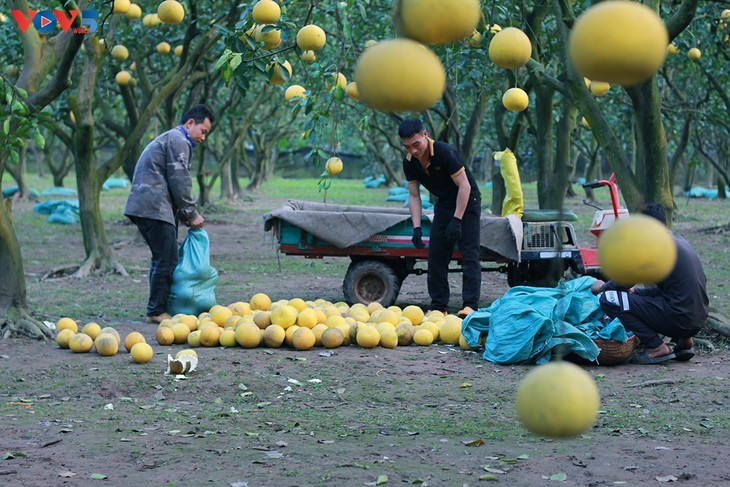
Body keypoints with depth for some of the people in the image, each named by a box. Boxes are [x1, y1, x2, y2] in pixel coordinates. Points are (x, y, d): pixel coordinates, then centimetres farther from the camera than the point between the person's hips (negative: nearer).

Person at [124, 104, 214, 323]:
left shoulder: (168, 139, 28)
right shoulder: (179, 141, -6)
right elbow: (180, 182, -12)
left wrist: (186, 215, 18)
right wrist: (191, 215, -4)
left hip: (143, 206, 10)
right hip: (154, 208, -10)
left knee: (162, 259, 14)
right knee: (166, 260, -9)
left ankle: (157, 309, 16)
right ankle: (157, 312, -9)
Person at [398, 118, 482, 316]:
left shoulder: (445, 153, -29)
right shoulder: (409, 162, -9)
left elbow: (464, 186, -24)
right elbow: (414, 196, -2)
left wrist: (457, 220, -25)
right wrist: (417, 227, -12)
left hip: (467, 202, -7)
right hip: (444, 204, 7)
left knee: (469, 254, -13)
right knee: (436, 255, 4)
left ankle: (471, 305, -17)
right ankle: (438, 306, 9)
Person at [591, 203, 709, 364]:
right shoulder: (680, 242, 17)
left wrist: (602, 287, 14)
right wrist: (636, 291, 29)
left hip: (680, 317, -9)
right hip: (699, 319, 9)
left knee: (609, 299, -9)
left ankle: (657, 348, -8)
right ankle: (683, 341, 14)